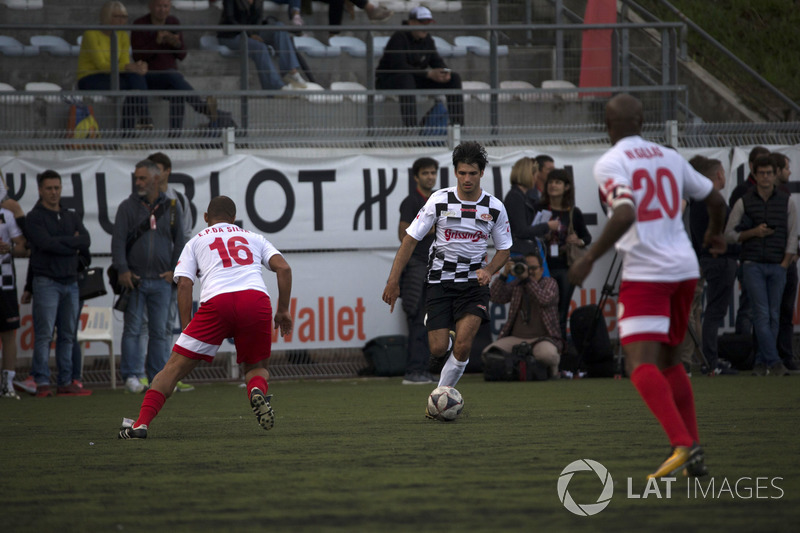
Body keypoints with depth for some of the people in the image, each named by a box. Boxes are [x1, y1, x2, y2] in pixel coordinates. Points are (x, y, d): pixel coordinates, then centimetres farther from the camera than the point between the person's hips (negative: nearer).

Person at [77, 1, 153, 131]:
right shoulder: (91, 34, -12)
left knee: (137, 78, -27)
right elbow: (101, 64, -21)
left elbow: (125, 64, 0)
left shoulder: (123, 36, 8)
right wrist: (128, 68, -33)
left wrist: (136, 67, -25)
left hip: (110, 78, 6)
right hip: (89, 81, -6)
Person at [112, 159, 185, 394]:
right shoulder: (128, 207, 2)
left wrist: (174, 270, 2)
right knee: (133, 329, -3)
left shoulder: (172, 208, 7)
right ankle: (131, 375, 0)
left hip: (162, 280, 2)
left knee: (160, 330, 4)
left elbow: (180, 241, 12)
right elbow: (118, 241, -1)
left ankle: (158, 377, 8)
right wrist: (122, 270, -11)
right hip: (134, 278, -2)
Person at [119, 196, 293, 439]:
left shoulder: (196, 242, 25)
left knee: (175, 367, 5)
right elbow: (283, 268, 14)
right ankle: (258, 390, -15)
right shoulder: (254, 238, 29)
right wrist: (283, 310, 18)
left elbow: (184, 284, 11)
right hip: (257, 299, 1)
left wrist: (186, 326, 12)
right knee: (257, 367, 21)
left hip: (217, 302, -1)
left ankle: (141, 423, -6)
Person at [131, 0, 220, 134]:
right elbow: (137, 56, -11)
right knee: (174, 77, -36)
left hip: (170, 75, 3)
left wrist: (177, 44, -16)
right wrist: (157, 42, -23)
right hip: (148, 76, -3)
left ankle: (175, 132, -46)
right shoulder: (140, 25, -3)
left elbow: (182, 55, 7)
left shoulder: (174, 23, 9)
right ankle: (202, 106, -51)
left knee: (177, 90, -34)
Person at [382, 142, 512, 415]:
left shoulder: (495, 208, -1)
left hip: (474, 283, 0)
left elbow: (504, 249, 11)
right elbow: (410, 239, -1)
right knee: (438, 348, -9)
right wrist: (393, 280, -6)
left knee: (463, 344, -18)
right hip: (440, 281, 0)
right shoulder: (440, 200, -5)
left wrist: (488, 270, -11)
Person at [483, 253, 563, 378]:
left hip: (543, 338, -4)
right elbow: (496, 297, 1)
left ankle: (554, 366, -2)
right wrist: (504, 275, -11)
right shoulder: (516, 285, 16)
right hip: (516, 338, 4)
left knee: (546, 354, -39)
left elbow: (544, 300, -15)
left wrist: (527, 278, -19)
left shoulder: (549, 283, 8)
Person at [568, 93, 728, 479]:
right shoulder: (670, 158, 14)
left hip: (645, 273, -7)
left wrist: (589, 259, -15)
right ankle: (694, 456, 16)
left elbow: (625, 214, -22)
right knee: (668, 360, 21)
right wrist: (715, 234, 44)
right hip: (684, 269, 7)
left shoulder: (610, 164, -6)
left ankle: (682, 445, -31)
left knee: (641, 365, -11)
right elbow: (715, 200, 23)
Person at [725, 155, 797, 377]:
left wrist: (785, 263, -2)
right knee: (762, 314, -12)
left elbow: (792, 235, 7)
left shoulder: (786, 202, 7)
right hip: (753, 265, -2)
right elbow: (729, 234, 5)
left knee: (773, 315, 1)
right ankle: (774, 362, -17)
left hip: (777, 266, 2)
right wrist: (753, 232, -10)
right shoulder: (744, 202, 3)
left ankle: (761, 362, 8)